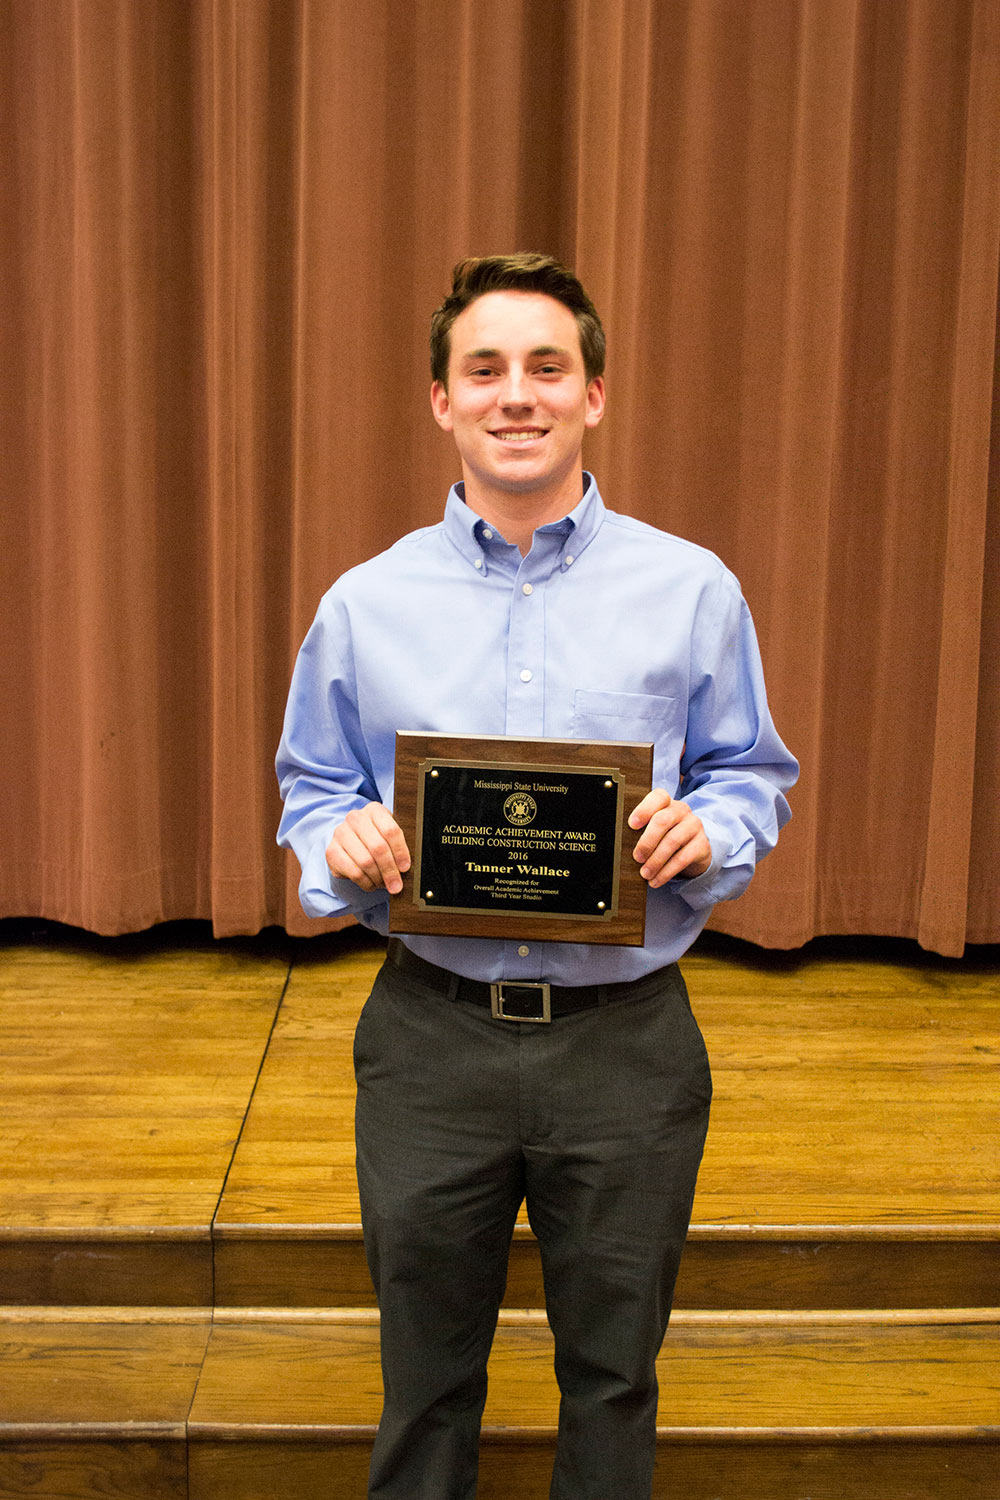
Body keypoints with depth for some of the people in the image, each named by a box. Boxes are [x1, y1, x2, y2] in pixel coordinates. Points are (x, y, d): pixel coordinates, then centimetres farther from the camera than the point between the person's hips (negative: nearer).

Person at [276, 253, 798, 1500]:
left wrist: (703, 832, -16)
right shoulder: (365, 604, 1)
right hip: (431, 1036, 1)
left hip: (629, 1039, 0)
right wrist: (345, 846, -13)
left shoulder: (693, 591, -2)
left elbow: (754, 776, 6)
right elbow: (309, 790, 9)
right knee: (427, 1372, 18)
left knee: (612, 1375, 18)